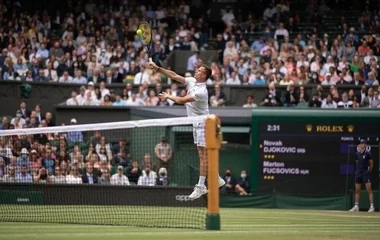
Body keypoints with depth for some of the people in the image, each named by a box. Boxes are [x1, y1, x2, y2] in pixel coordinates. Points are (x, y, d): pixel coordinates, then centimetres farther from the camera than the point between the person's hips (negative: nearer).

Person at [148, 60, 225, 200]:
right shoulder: (192, 81, 3)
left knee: (203, 155, -7)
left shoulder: (201, 91, -24)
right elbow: (174, 76, 5)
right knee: (203, 154, 13)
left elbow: (181, 100, -21)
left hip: (202, 124, -9)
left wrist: (168, 96, -3)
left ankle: (200, 186, -7)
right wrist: (158, 69, -4)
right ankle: (217, 179, 22)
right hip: (196, 123, 9)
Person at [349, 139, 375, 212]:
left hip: (366, 174, -6)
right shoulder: (357, 154, 10)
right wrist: (358, 170, 12)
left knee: (369, 190, -9)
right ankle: (356, 206, 12)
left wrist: (368, 171, 7)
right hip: (358, 173, 6)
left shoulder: (367, 154, -5)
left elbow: (371, 164, 1)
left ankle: (372, 206, -10)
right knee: (357, 191, 7)